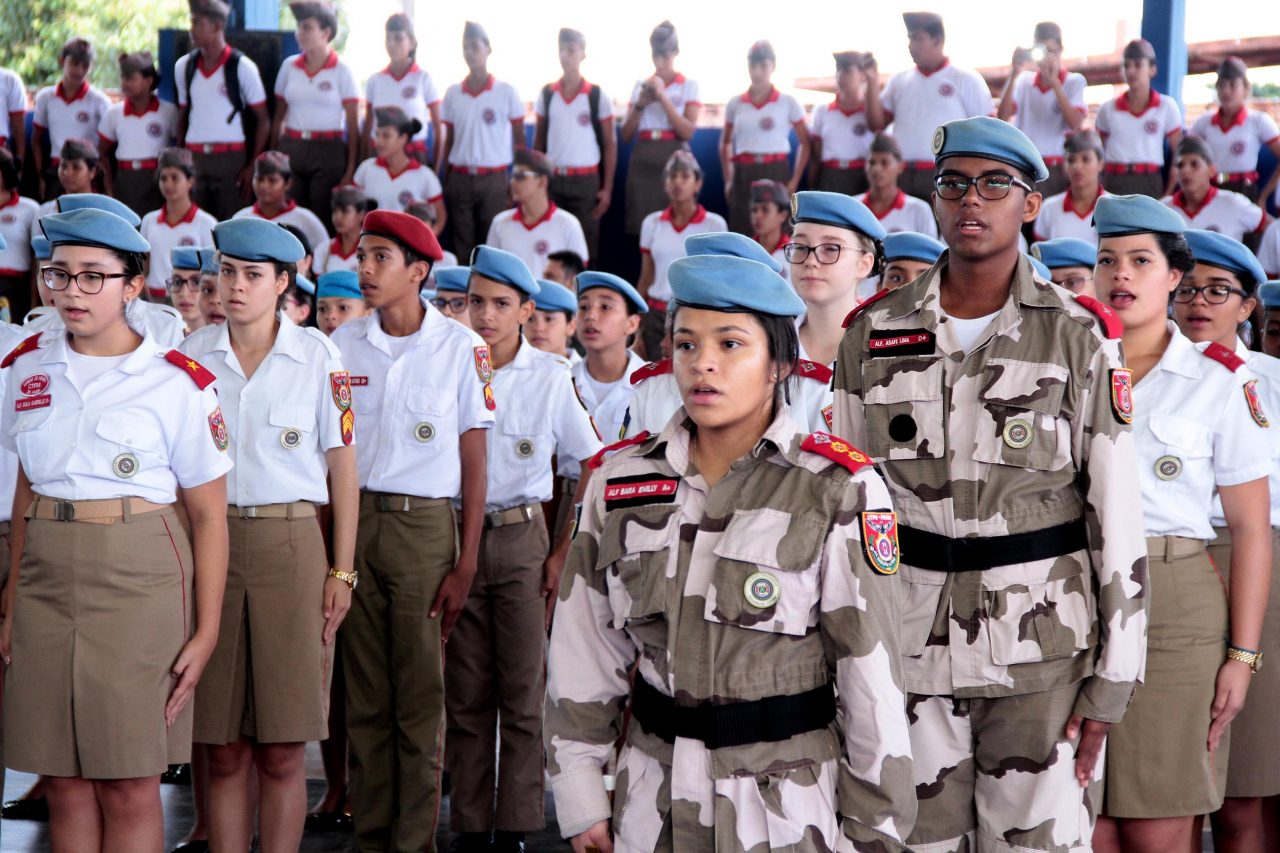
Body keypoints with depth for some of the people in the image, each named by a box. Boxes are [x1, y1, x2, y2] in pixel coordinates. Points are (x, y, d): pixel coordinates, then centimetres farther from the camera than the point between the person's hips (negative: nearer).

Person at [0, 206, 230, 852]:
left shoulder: (178, 383, -5)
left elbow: (208, 515, -2)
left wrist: (206, 631, -6)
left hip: (140, 580, -4)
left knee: (130, 786, 0)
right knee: (65, 783, 7)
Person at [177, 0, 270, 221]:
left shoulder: (242, 66, -3)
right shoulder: (183, 66, 9)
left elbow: (263, 120, -1)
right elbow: (183, 115, 16)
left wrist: (253, 167, -8)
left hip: (231, 159, -4)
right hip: (192, 158, 4)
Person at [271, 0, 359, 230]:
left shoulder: (342, 71, -2)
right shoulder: (289, 66, 8)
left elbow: (353, 125, -3)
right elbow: (278, 117, 13)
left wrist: (350, 169, -8)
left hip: (328, 152, -3)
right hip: (291, 149, 3)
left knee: (323, 219, -4)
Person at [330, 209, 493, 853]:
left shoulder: (461, 347, -2)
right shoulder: (342, 345, 6)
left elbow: (474, 462, -1)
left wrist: (465, 563, -5)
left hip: (425, 527, -3)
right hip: (353, 520, 3)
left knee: (420, 697, 0)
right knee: (365, 696, 8)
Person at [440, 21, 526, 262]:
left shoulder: (506, 91, -2)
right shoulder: (452, 93, 7)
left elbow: (519, 140, 2)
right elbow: (449, 140, 12)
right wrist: (440, 178, 7)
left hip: (493, 179, -3)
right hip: (459, 179, 3)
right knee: (463, 247, 5)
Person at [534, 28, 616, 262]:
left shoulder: (597, 96, -1)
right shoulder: (547, 94, 6)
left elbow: (610, 144, 2)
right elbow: (539, 141, 13)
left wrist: (607, 188, -3)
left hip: (586, 180, -2)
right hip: (551, 179, 2)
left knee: (586, 246, -1)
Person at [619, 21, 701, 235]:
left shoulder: (689, 86, 5)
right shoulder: (641, 85, 13)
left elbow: (688, 132, -8)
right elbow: (625, 135, 10)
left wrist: (663, 97, -12)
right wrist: (641, 105, -4)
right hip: (643, 161, 3)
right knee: (641, 225, -1)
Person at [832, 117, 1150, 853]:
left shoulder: (1079, 337, -2)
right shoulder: (874, 334, 5)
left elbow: (1116, 518, -2)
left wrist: (1112, 679, -5)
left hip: (1043, 649, -2)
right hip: (907, 646, 2)